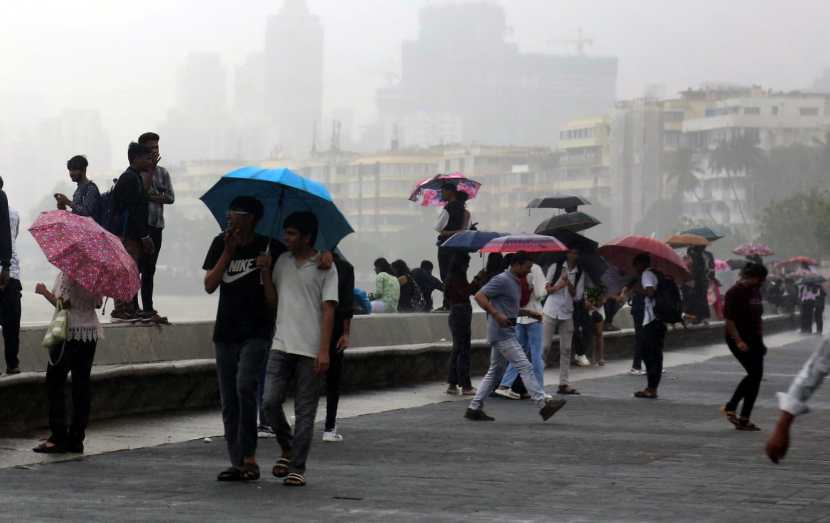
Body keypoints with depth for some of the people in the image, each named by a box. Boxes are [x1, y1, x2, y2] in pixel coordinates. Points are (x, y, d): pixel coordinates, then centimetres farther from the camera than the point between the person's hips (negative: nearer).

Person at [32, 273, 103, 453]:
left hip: (70, 332, -6)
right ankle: (76, 440, 9)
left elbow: (64, 303, -17)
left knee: (55, 384, 1)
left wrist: (44, 291, -5)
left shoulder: (66, 275, -13)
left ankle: (59, 437, -4)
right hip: (90, 333, 7)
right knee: (82, 383, 8)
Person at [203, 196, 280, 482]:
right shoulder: (221, 243, 7)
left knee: (245, 386, -22)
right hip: (225, 332, 5)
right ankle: (238, 463, 11)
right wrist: (228, 252, -10)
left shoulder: (269, 247, -3)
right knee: (229, 403, 5)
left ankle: (249, 457, -17)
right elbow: (209, 285, 0)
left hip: (257, 332, -5)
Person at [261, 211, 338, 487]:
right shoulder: (282, 262, 12)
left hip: (310, 350, -4)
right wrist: (266, 273, 0)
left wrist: (324, 350, -13)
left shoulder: (324, 267, -2)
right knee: (270, 401, -5)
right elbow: (273, 301, 16)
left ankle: (297, 468, 6)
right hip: (281, 345, 4)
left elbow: (328, 310, -6)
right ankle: (287, 448, 19)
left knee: (305, 411, 1)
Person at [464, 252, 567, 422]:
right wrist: (497, 315, -28)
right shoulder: (502, 280, -12)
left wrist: (528, 312, 16)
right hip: (502, 333, -11)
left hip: (507, 332, 11)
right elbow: (479, 296, -20)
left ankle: (474, 408, 14)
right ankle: (543, 404, -14)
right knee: (525, 367, -12)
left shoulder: (516, 283, 18)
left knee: (495, 372, 12)